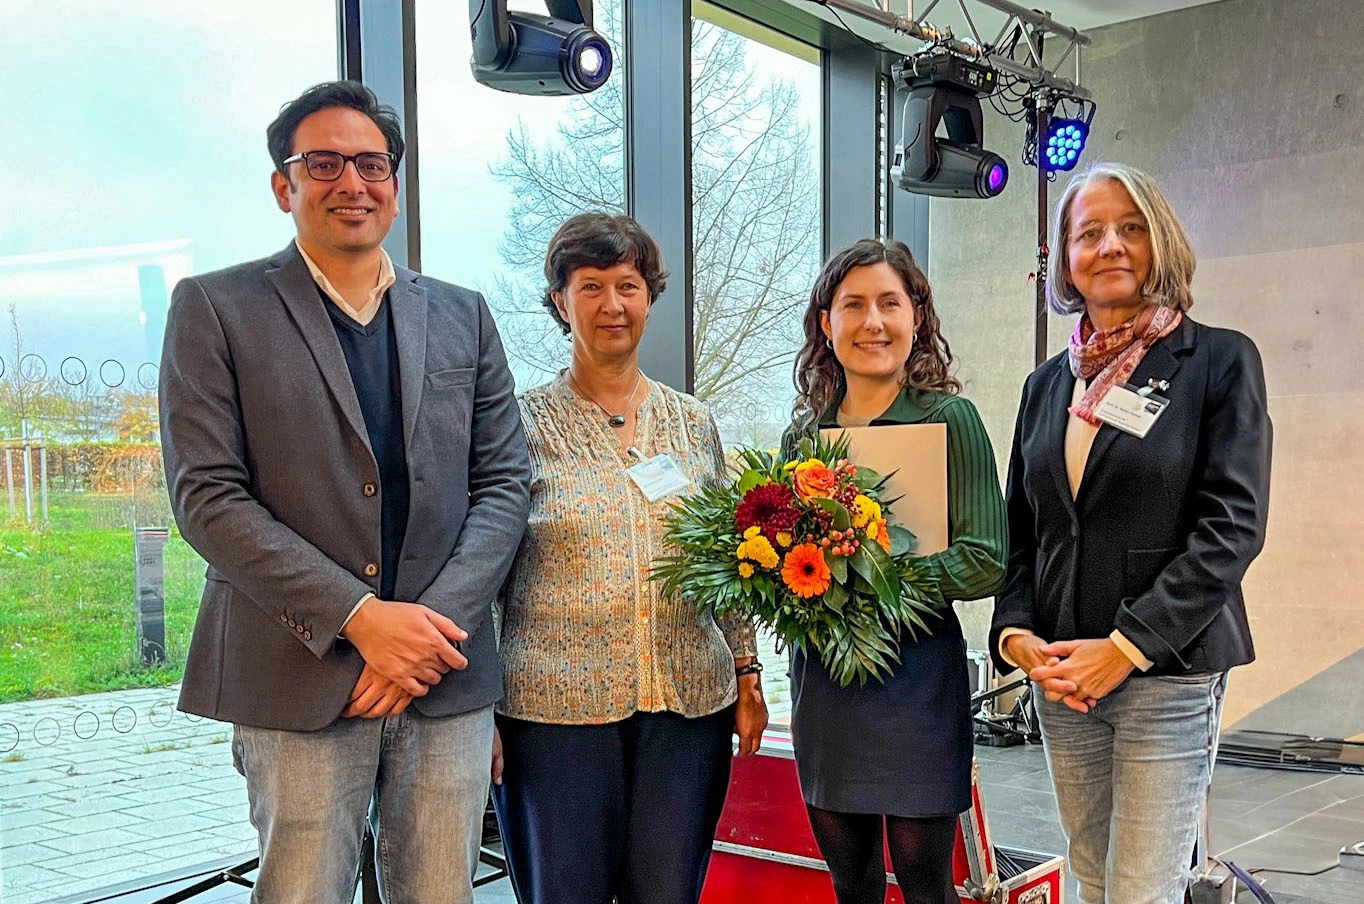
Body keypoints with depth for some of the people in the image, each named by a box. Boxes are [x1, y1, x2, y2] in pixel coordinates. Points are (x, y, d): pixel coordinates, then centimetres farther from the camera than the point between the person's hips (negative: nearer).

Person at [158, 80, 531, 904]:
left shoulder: (463, 316, 12)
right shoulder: (216, 308, 2)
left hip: (447, 678, 3)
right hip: (299, 682, -3)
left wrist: (433, 622, -8)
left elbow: (505, 483, 7)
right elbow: (207, 498, -6)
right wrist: (359, 618, -14)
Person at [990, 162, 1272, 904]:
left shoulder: (1220, 361, -2)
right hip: (1059, 674, 5)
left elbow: (1232, 524, -11)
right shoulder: (1047, 384, 12)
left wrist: (1127, 646, -16)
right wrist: (1017, 633, -5)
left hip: (1169, 672, -4)